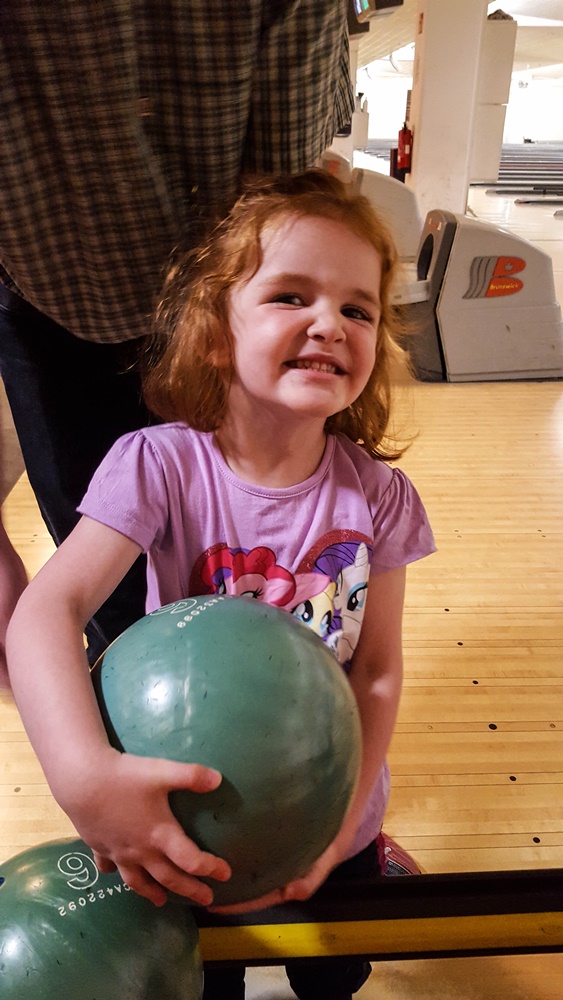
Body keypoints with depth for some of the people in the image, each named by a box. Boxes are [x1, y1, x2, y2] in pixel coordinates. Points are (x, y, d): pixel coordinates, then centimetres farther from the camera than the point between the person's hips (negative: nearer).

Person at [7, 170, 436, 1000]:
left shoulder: (376, 495, -17)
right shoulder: (160, 466, -23)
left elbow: (378, 673, -13)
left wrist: (341, 818, -21)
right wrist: (84, 773, -45)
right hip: (184, 822, -1)